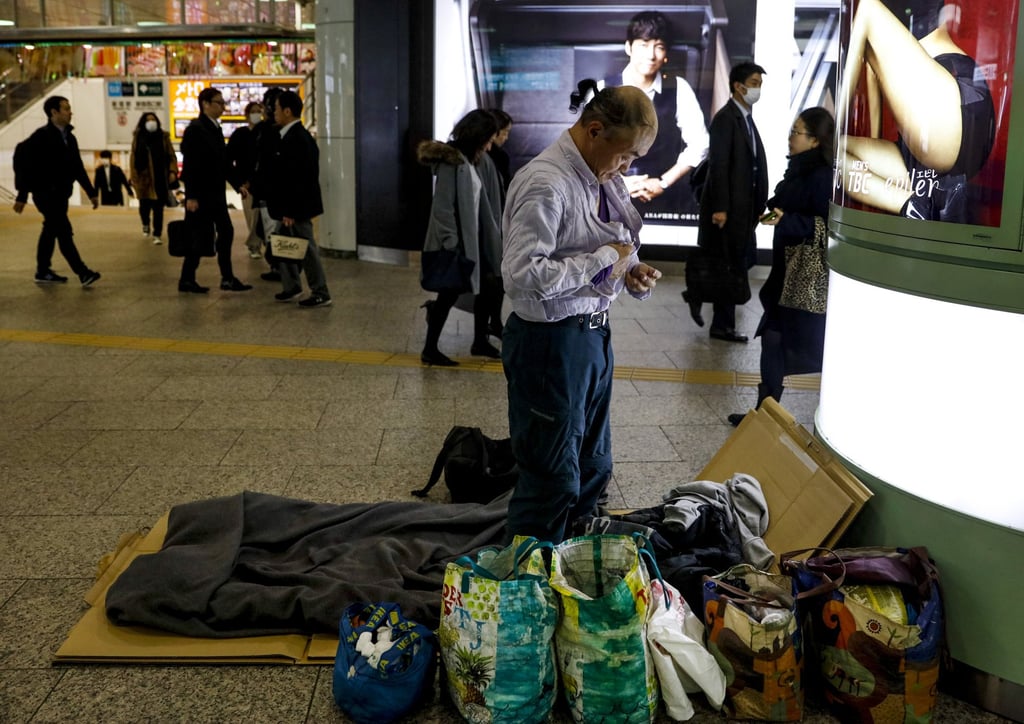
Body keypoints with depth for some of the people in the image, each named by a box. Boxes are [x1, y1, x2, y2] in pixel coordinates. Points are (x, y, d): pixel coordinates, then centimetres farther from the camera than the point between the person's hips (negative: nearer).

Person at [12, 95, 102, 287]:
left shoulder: (70, 138, 11)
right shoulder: (41, 136, -11)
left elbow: (78, 168, 16)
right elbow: (23, 164, -12)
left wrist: (91, 192, 12)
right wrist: (22, 195, -15)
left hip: (61, 193, 8)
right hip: (45, 193, -8)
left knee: (51, 230, 14)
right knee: (64, 231, -11)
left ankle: (43, 272, 23)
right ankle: (83, 273, -13)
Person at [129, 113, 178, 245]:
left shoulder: (164, 137, 4)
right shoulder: (138, 138, 3)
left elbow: (171, 156, 2)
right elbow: (134, 159, 1)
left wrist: (172, 172, -11)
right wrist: (134, 177, -6)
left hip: (160, 178, 0)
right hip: (144, 178, 0)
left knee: (158, 207, -1)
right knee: (145, 205, 8)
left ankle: (157, 234, 6)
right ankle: (146, 225, 38)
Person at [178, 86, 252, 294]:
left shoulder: (215, 128, 12)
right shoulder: (195, 129, -14)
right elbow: (189, 165, -18)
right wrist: (191, 196, -21)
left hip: (216, 193, 9)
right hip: (201, 194, -9)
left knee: (225, 232, 8)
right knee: (200, 236, -1)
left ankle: (227, 278, 15)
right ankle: (187, 280, 11)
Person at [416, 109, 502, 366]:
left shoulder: (467, 161, 10)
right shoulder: (452, 162, -18)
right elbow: (443, 209, -20)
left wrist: (493, 234, 13)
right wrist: (451, 246, -21)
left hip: (471, 239, 9)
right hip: (455, 242, -9)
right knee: (450, 293, 0)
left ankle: (480, 342, 25)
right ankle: (430, 350, 13)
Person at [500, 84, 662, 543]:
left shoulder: (601, 179, 6)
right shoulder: (546, 184, -22)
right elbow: (520, 275, -29)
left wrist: (629, 273, -2)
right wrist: (602, 260, -22)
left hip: (593, 334, 10)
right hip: (551, 344, -9)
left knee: (592, 470, 22)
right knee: (554, 479, 2)